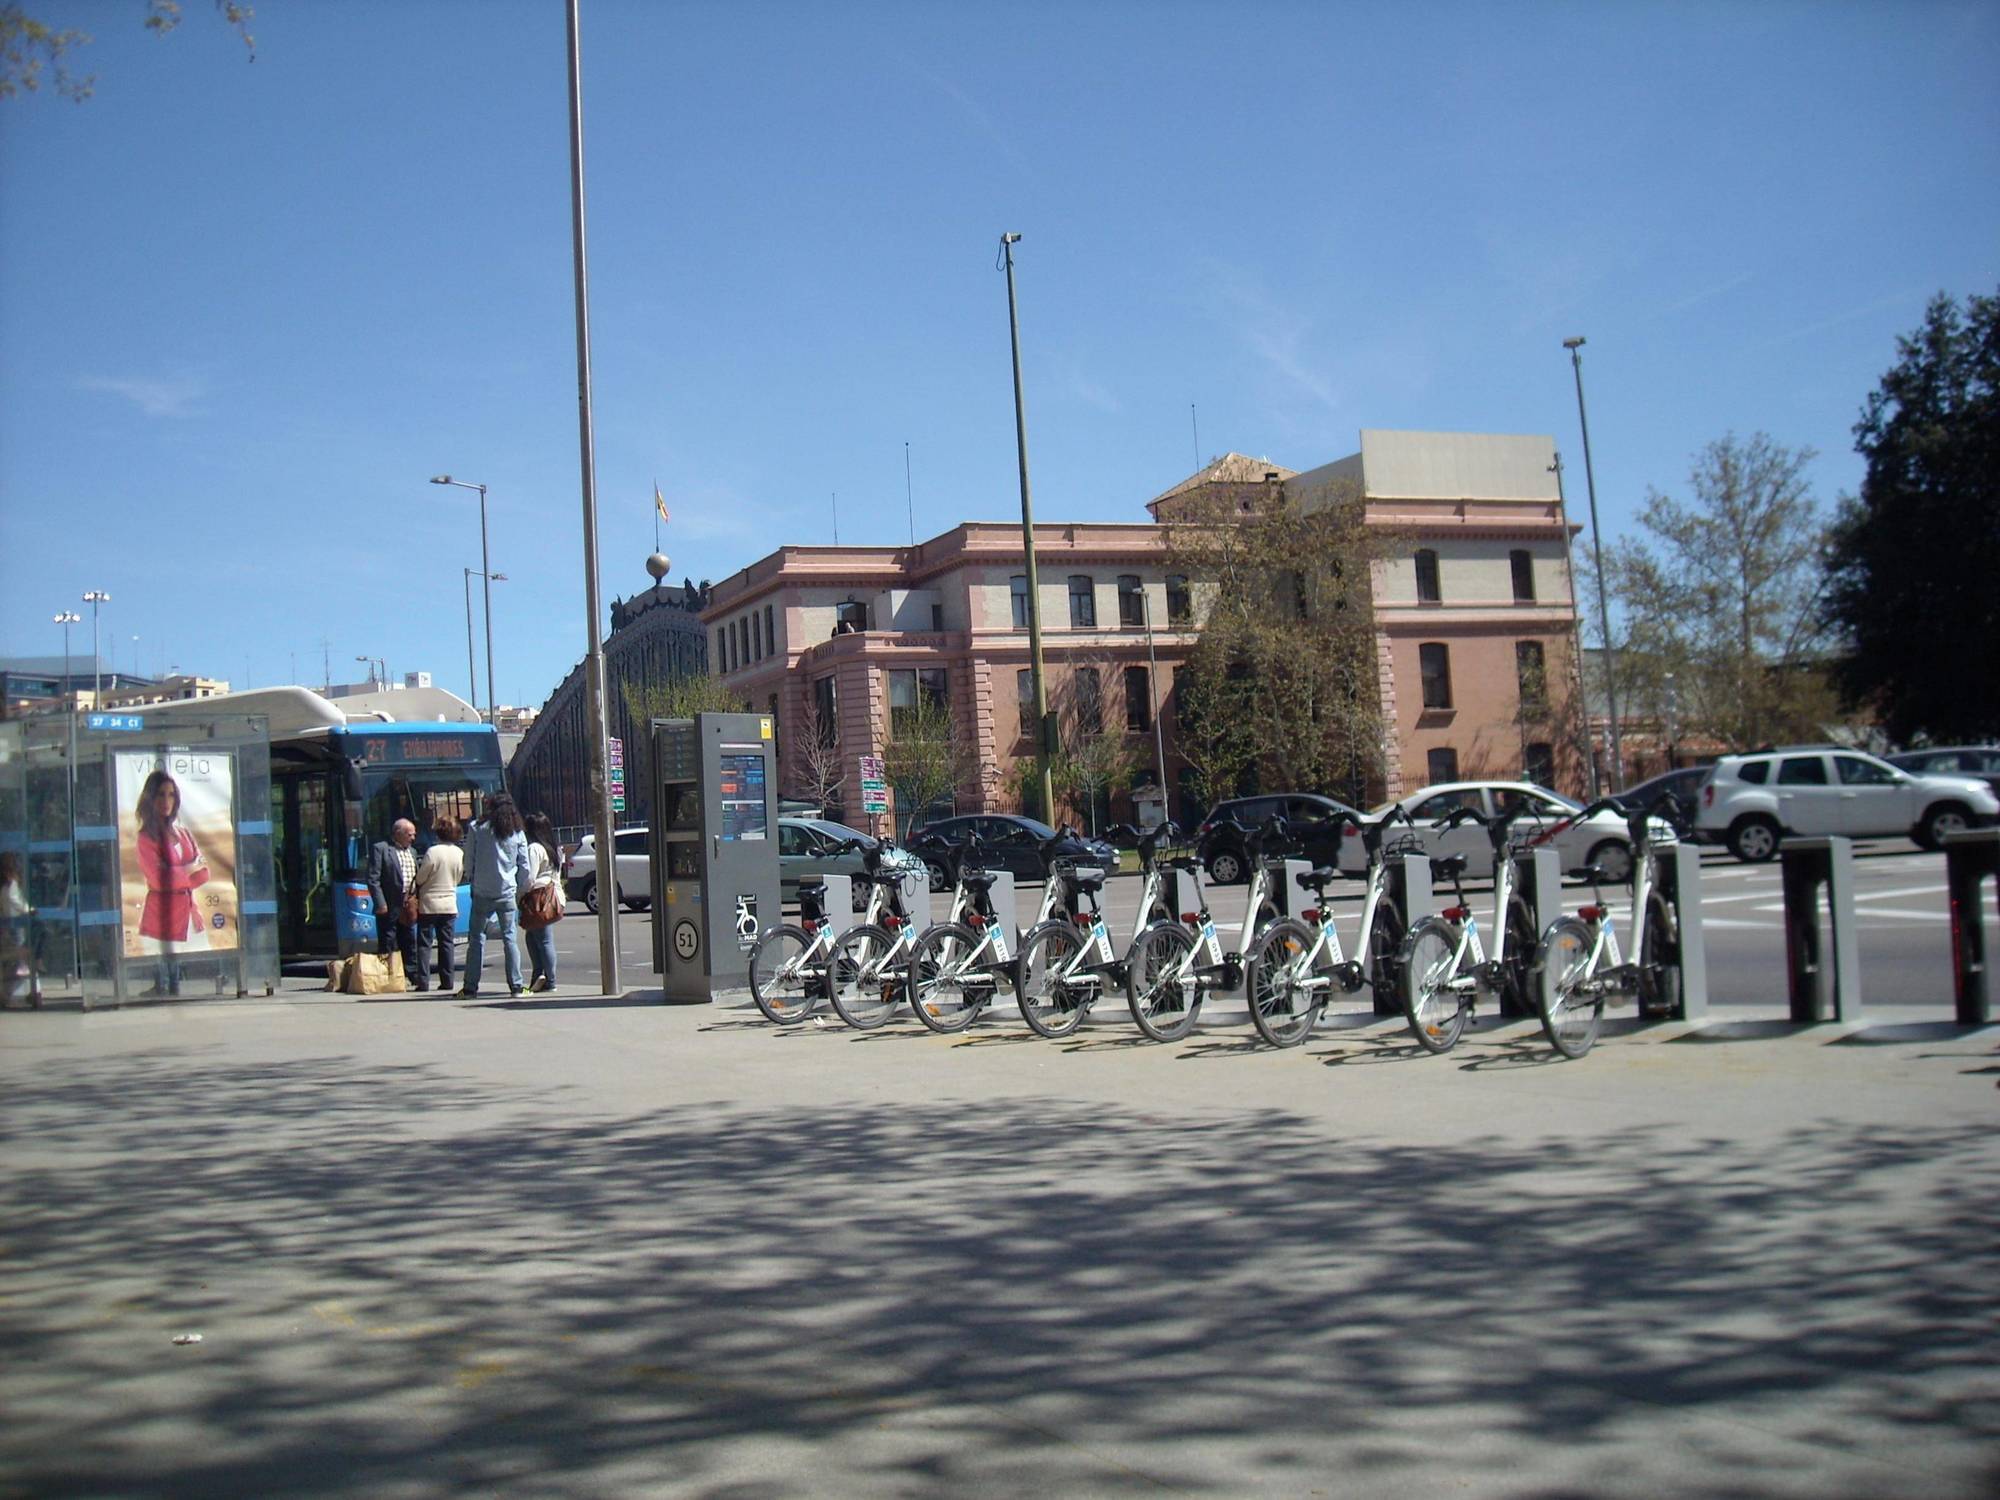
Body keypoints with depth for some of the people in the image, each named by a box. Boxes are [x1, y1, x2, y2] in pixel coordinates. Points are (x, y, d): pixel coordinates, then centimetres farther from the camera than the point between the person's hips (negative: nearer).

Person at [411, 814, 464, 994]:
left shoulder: (433, 852, -16)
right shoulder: (459, 854, -1)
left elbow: (420, 878, -8)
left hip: (429, 905, -4)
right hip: (450, 904, 4)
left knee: (424, 943, 1)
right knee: (446, 943, 9)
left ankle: (423, 981, -3)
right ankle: (447, 981, 7)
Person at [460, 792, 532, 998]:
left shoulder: (478, 828, -2)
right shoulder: (518, 833, 3)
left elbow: (468, 860, 1)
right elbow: (525, 868, 3)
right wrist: (521, 889, 16)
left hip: (482, 893, -1)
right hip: (508, 893, 1)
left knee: (476, 938, 6)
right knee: (510, 938, 6)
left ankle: (470, 987, 5)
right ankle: (516, 986, 3)